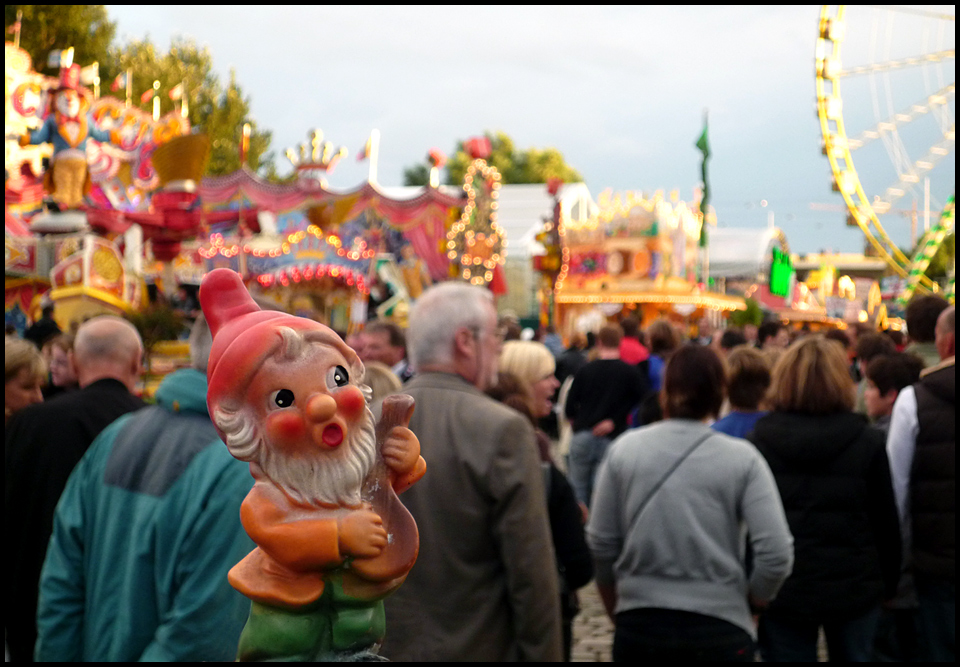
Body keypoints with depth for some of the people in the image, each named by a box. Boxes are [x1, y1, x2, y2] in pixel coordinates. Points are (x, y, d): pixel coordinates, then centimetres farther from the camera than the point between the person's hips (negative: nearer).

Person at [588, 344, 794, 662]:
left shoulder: (624, 449, -3)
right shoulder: (741, 458, -7)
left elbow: (600, 544, 2)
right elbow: (776, 554, -13)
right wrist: (750, 599, 7)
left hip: (639, 626, 2)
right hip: (719, 631, -1)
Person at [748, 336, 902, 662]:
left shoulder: (759, 439, -4)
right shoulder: (867, 440, -4)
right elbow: (886, 521, 1)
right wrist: (888, 585, 13)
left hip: (782, 594, 0)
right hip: (854, 590, 0)